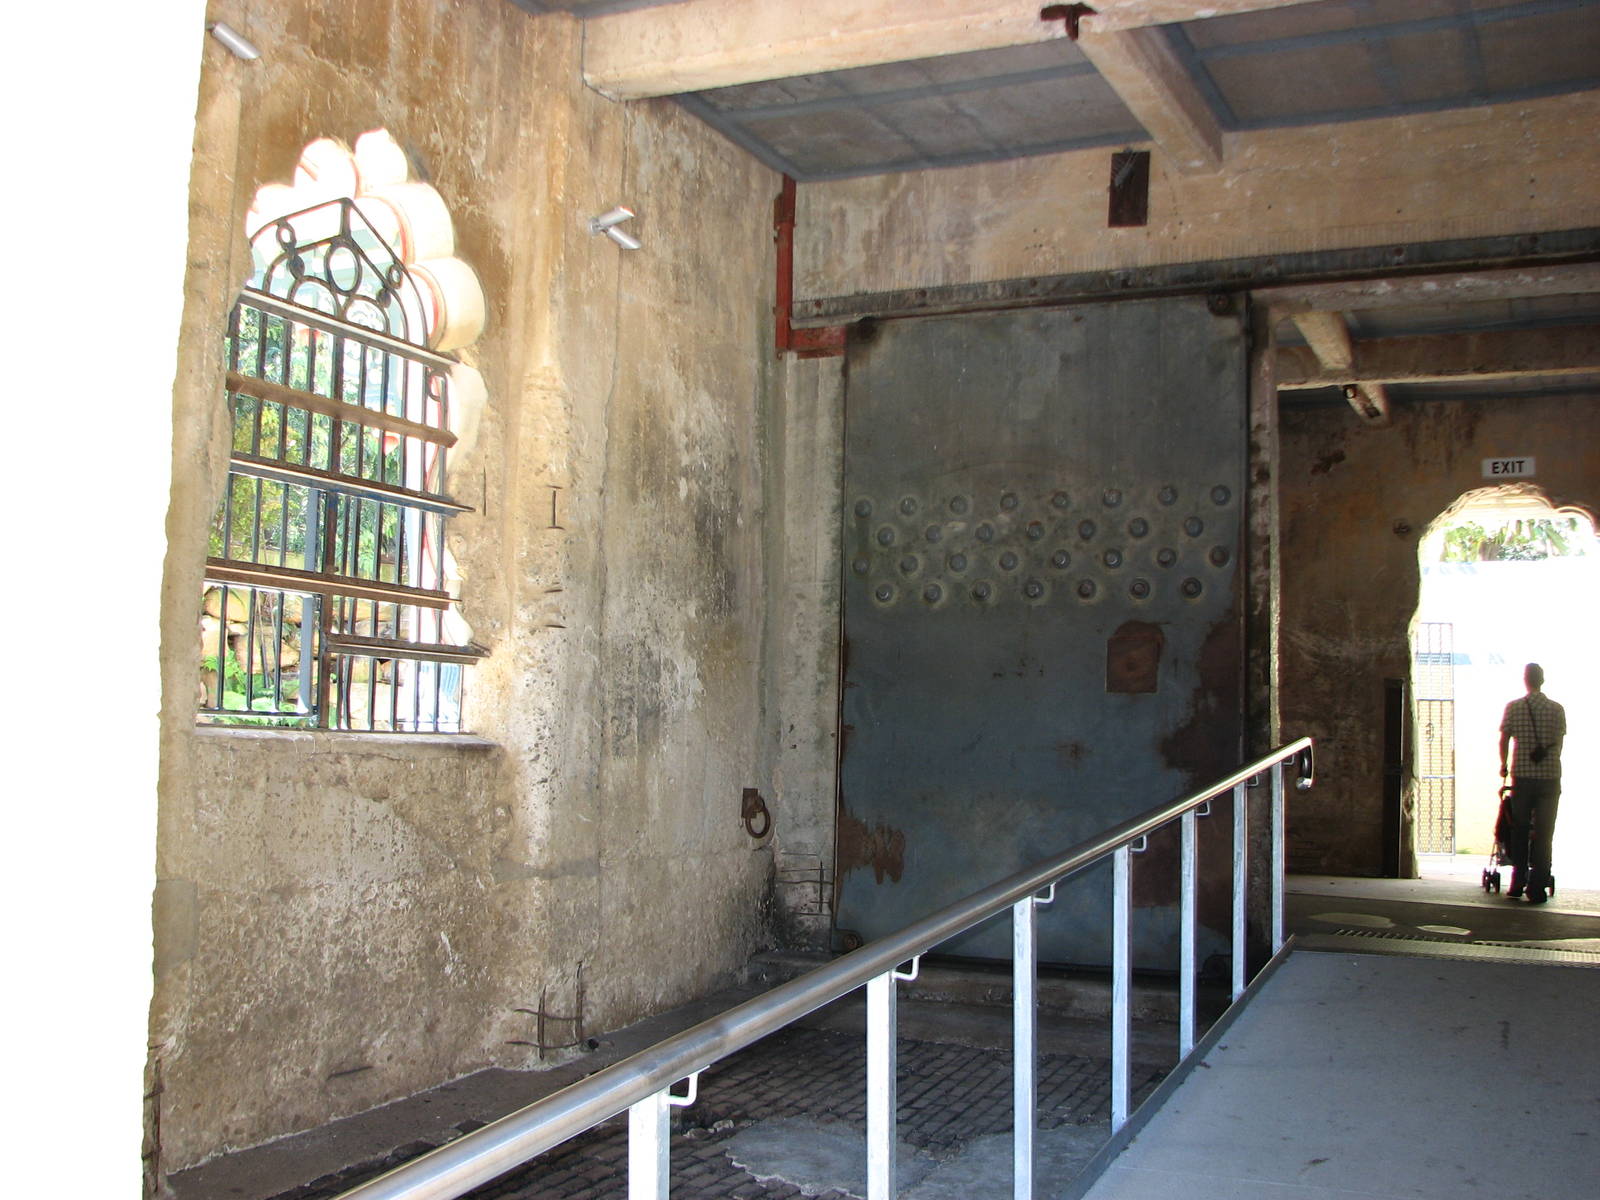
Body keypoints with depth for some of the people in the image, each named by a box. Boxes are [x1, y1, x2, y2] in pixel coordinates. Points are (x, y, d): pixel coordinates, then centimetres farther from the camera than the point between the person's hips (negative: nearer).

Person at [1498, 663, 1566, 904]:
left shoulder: (1513, 707, -1)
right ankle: (1537, 888, -1)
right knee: (1543, 833, 2)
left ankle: (1518, 883, 15)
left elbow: (1503, 741, 4)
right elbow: (1559, 743, 9)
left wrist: (1503, 766, 21)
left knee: (1520, 830, 11)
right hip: (1550, 776, 0)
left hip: (1522, 775, 0)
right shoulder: (1557, 709, 2)